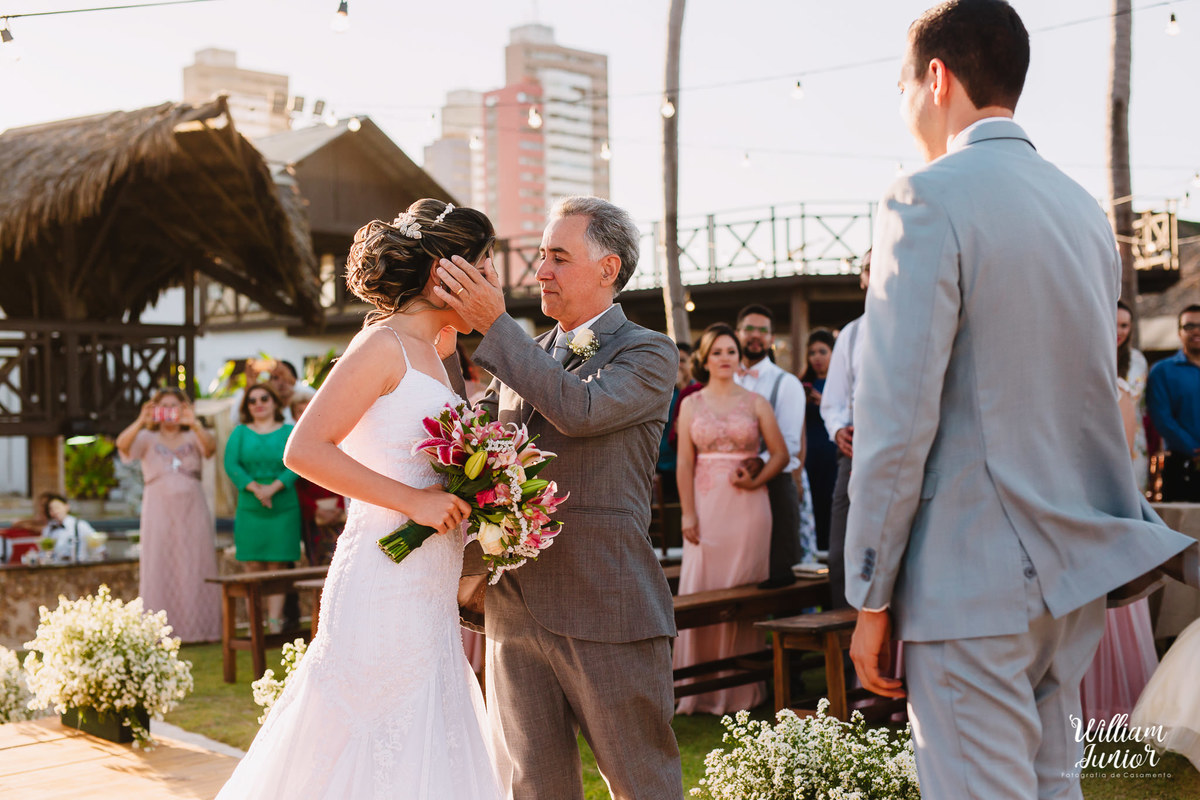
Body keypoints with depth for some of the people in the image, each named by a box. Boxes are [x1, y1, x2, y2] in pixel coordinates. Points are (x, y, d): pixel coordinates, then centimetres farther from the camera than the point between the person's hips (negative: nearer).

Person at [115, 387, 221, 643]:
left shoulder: (193, 437, 11)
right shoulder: (148, 439, 10)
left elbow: (210, 447, -11)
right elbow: (122, 444, -10)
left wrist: (194, 424, -30)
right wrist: (141, 421, -28)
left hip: (192, 511, 1)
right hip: (159, 513, -1)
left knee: (196, 569, 1)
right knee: (159, 570, -3)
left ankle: (199, 627, 6)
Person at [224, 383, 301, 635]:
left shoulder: (288, 432, 7)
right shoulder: (240, 433, 11)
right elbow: (231, 464, -1)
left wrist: (273, 488, -18)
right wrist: (254, 488, -14)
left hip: (283, 507, -1)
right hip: (250, 508, 1)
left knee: (278, 565, -3)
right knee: (254, 565, -2)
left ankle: (275, 620, -3)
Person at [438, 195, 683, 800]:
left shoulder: (649, 354, -3)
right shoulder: (527, 358, 17)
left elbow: (580, 407, -21)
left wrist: (492, 325, -17)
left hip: (604, 612, -6)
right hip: (516, 609, 6)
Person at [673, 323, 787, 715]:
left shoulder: (755, 402, 6)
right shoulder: (692, 404, 8)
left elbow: (781, 454, 5)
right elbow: (685, 463, 3)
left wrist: (756, 481, -12)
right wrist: (688, 514, -4)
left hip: (747, 505, 0)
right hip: (706, 504, 1)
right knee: (701, 591, -2)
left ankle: (742, 687, 9)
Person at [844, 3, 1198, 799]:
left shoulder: (928, 199, -13)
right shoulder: (1084, 208, 13)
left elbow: (897, 419, -17)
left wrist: (871, 597, -11)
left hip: (973, 582, -8)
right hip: (1074, 573, 8)